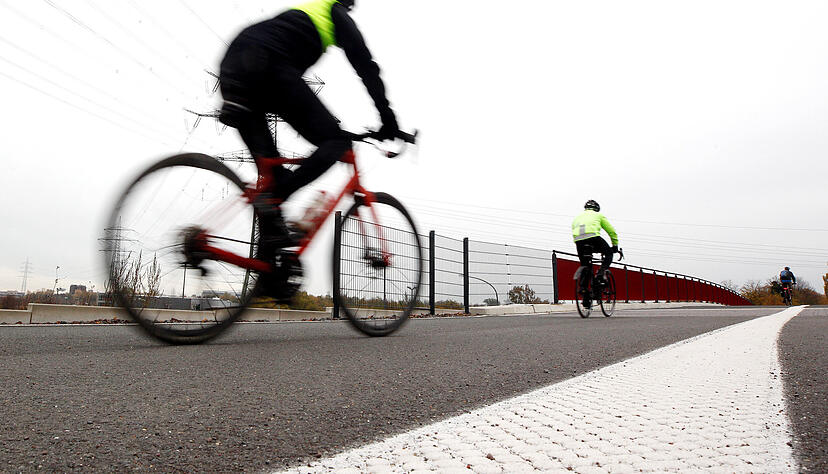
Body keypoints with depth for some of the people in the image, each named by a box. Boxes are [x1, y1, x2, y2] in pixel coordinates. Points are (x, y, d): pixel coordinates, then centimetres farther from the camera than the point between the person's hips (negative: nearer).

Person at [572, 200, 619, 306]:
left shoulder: (577, 217, 37)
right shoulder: (598, 215, 28)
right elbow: (612, 231, 30)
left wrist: (581, 251, 42)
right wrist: (615, 246, 40)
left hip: (578, 240, 3)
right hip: (592, 236, -3)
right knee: (608, 253, 23)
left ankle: (585, 298, 8)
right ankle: (602, 273, -3)